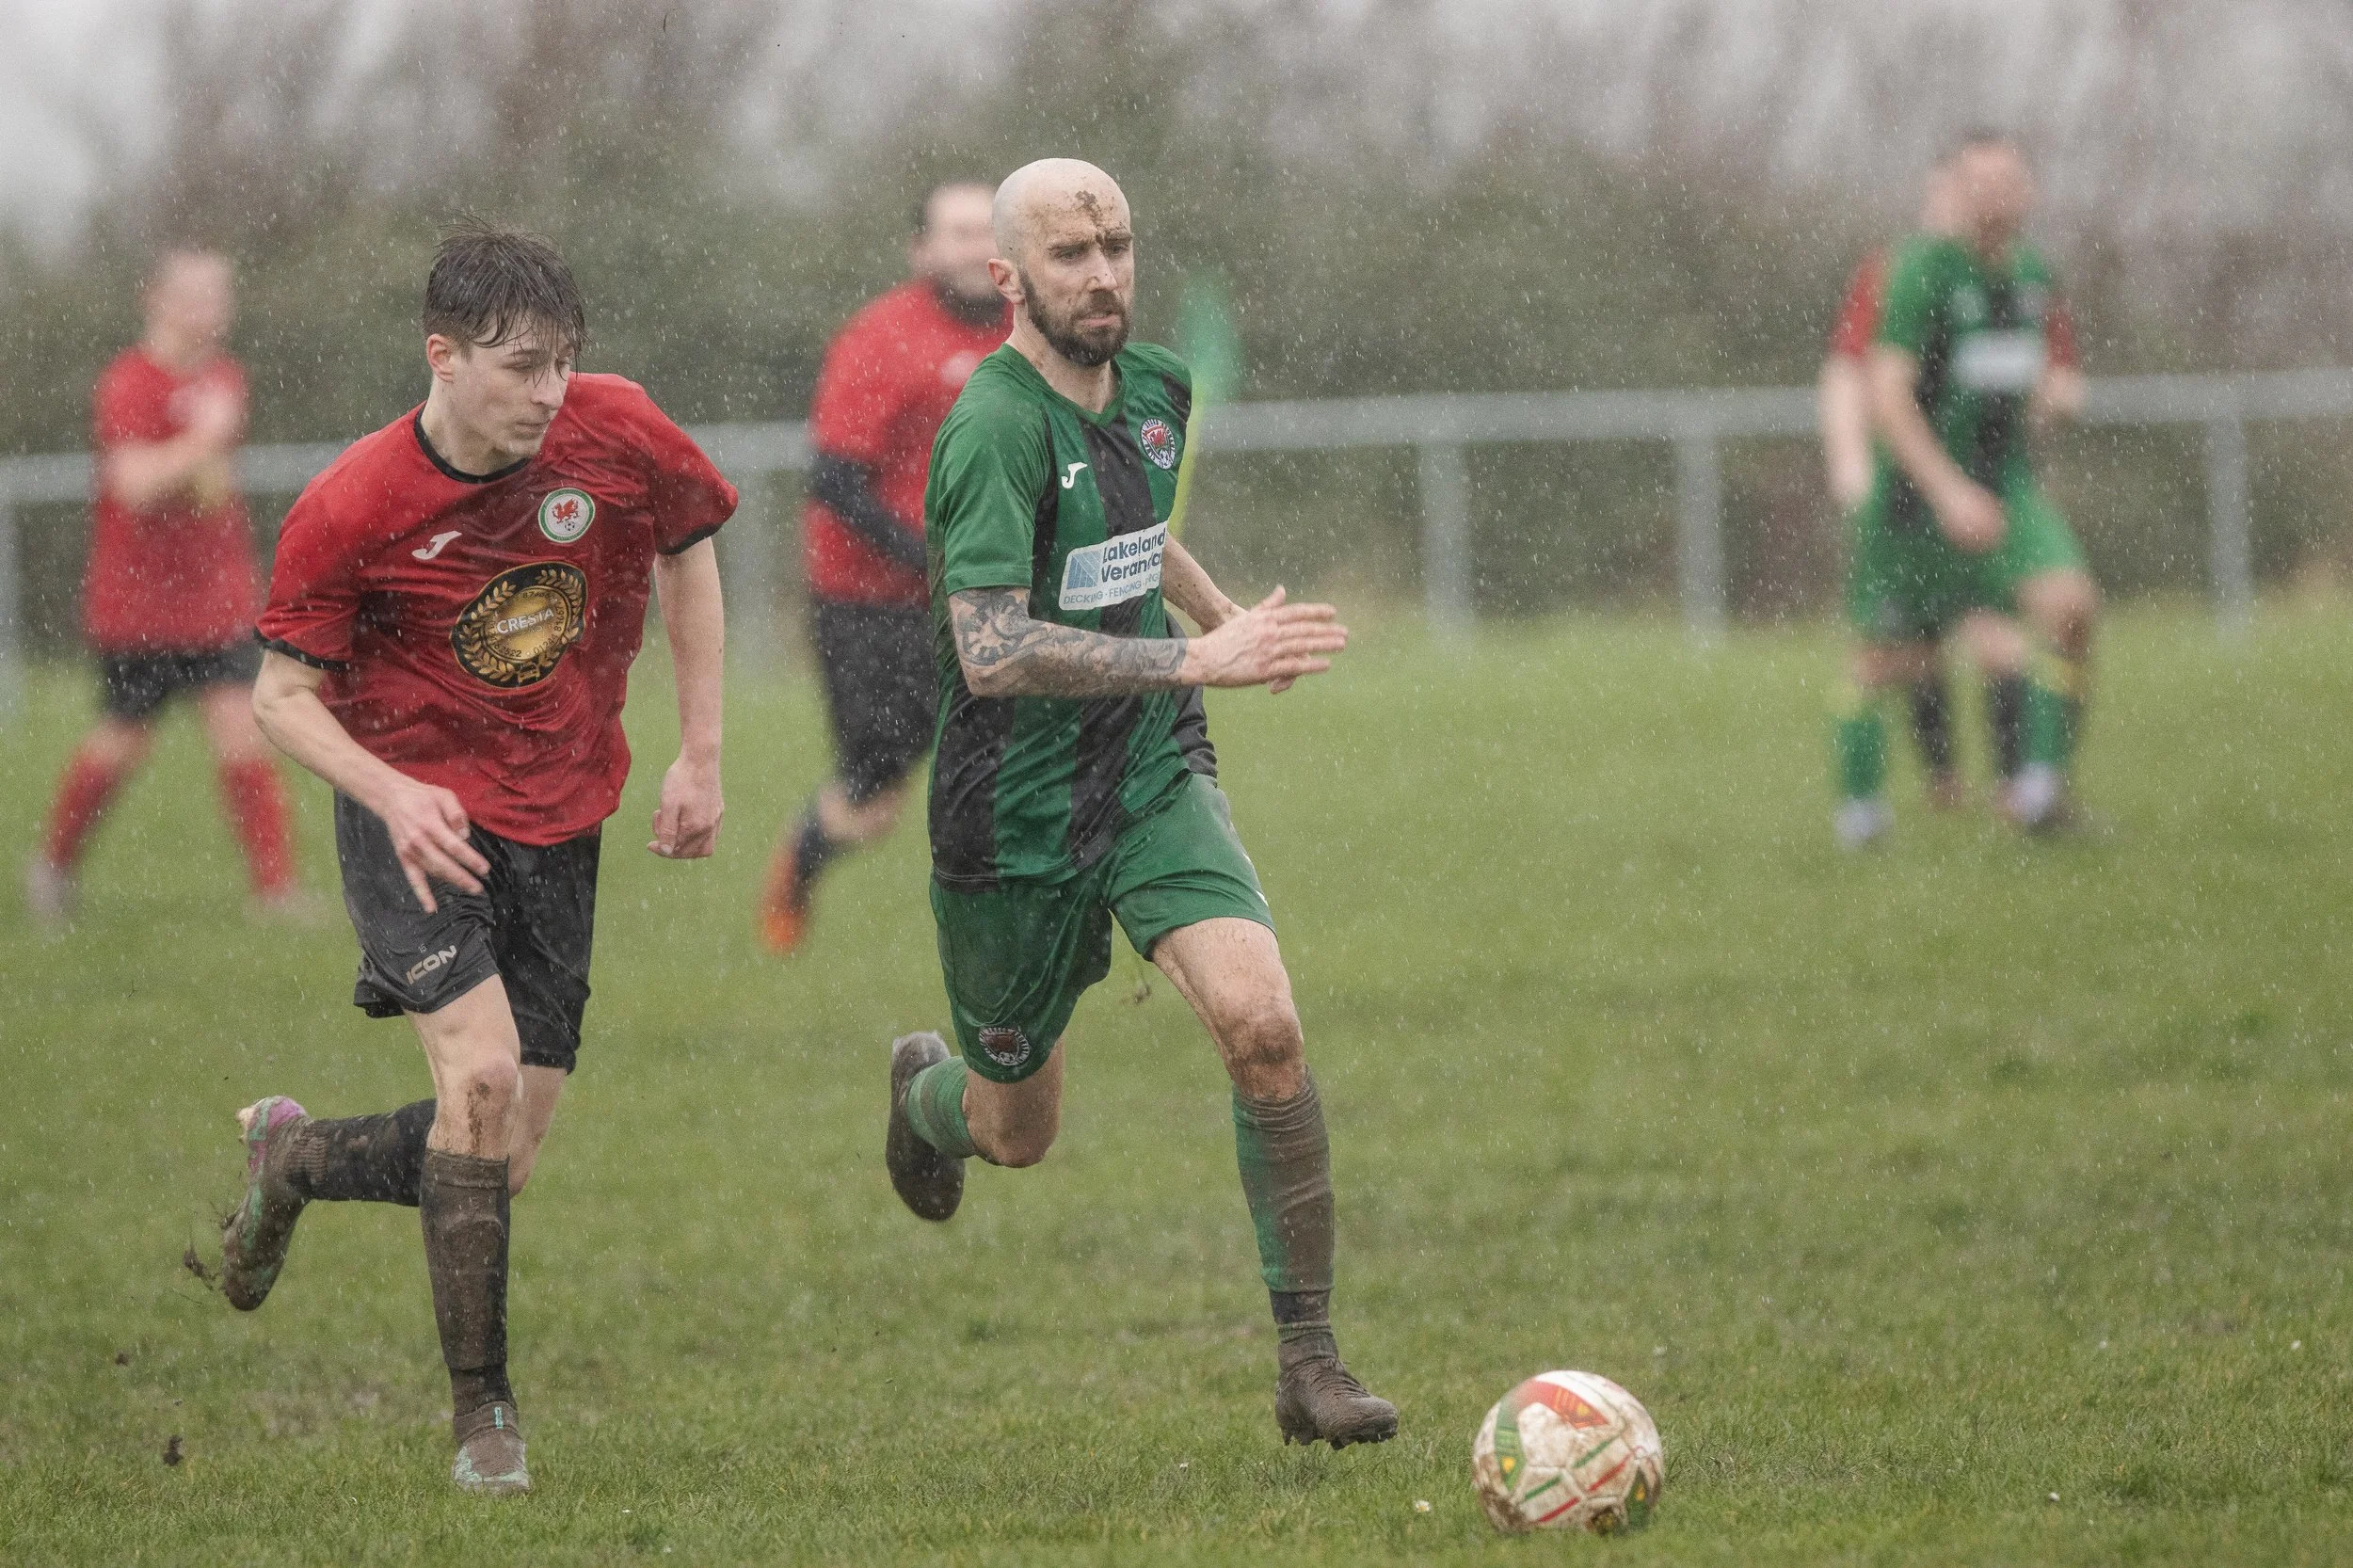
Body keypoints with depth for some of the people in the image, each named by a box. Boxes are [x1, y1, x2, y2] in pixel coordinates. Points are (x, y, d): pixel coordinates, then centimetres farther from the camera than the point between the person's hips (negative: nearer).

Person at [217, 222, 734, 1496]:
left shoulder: (617, 434, -11)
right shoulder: (349, 509, -18)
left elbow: (689, 550, 9)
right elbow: (283, 692, -8)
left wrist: (700, 754, 6)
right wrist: (393, 798, -26)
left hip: (556, 822, 4)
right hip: (413, 806, -4)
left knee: (503, 1163, 2)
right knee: (482, 1070, -26)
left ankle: (294, 1157, 34)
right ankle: (481, 1412, -15)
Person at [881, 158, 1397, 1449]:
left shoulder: (1154, 389, 4)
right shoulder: (997, 426, -21)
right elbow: (994, 652, -32)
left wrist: (1228, 616, 36)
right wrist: (1202, 660, -36)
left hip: (1152, 780, 5)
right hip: (1015, 814, -5)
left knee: (1261, 1019, -20)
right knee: (1017, 1134, 12)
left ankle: (1308, 1359, -13)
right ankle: (924, 1089, 51)